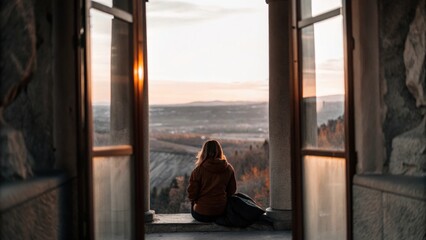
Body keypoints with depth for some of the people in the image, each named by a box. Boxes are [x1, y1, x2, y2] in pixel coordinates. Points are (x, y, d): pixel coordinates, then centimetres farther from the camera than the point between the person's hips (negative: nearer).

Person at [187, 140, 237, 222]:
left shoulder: (199, 170, -14)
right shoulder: (229, 169, -4)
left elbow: (192, 193, -10)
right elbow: (232, 190, 6)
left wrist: (193, 199, 13)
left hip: (201, 215, -3)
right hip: (221, 212, 3)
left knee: (193, 205, 30)